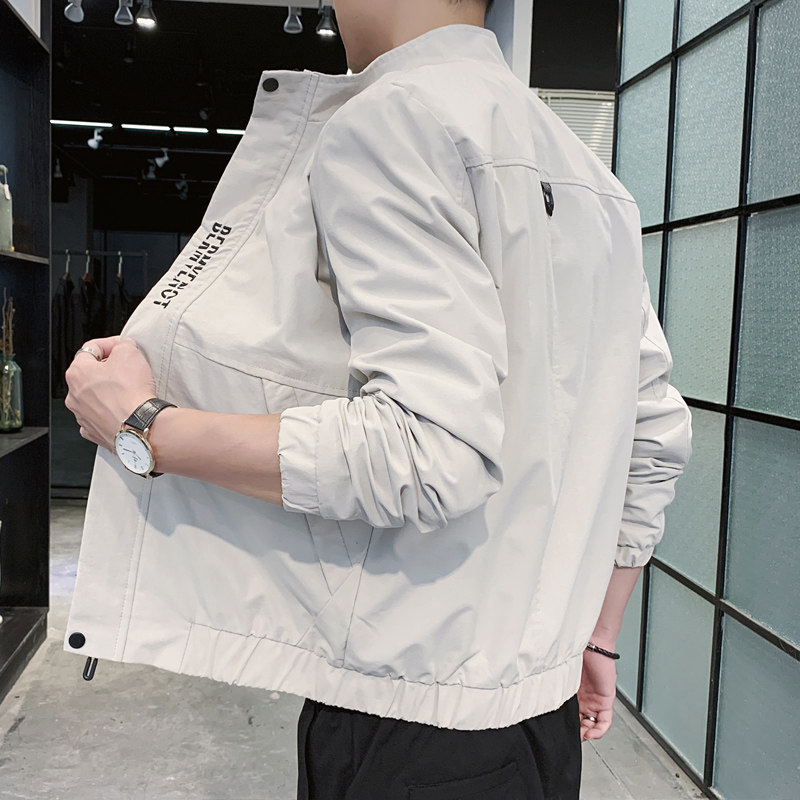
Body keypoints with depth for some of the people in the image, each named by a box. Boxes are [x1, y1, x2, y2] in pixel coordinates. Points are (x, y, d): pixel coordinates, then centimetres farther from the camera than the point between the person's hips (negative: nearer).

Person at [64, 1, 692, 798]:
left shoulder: (394, 114, -14)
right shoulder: (586, 175, 11)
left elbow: (429, 454, -26)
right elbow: (658, 436, 11)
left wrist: (143, 428, -14)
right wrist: (595, 638, 19)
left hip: (413, 732, -8)